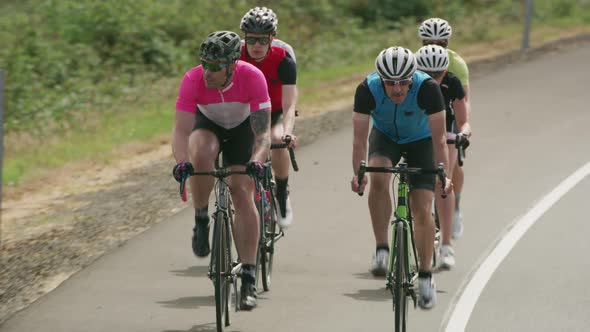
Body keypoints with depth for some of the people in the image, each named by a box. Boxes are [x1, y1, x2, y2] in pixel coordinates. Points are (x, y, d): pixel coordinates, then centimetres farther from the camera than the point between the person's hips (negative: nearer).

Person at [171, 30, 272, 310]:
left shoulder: (252, 77, -34)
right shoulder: (193, 80, -32)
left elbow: (263, 133, -35)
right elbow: (181, 130, -34)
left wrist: (256, 162, -54)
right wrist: (181, 162, -54)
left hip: (242, 128, 0)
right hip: (208, 124, 0)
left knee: (243, 194, -12)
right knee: (201, 155, -35)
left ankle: (248, 279, -8)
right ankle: (201, 221, -10)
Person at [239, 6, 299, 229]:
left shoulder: (283, 59, -25)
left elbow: (289, 106, -31)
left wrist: (287, 132, -50)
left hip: (275, 113, -2)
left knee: (278, 142, -33)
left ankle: (282, 195, -10)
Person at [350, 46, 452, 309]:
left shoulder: (427, 88, -34)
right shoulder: (367, 89, -30)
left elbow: (439, 137, -33)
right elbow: (360, 138, -31)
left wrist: (444, 175, -44)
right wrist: (357, 174, -44)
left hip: (419, 140, -1)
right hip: (385, 136, 1)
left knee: (422, 210, -11)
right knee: (378, 179, -31)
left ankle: (425, 276, 3)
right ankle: (382, 249, -18)